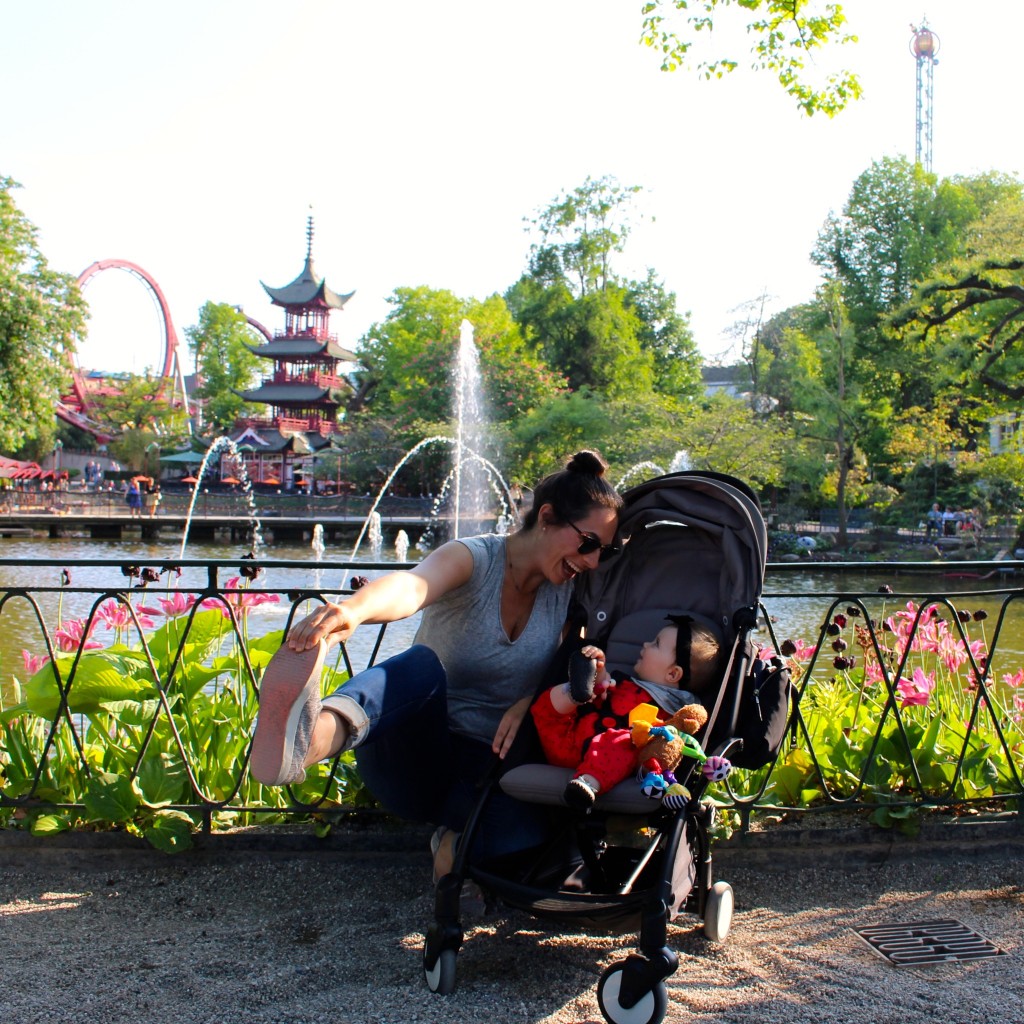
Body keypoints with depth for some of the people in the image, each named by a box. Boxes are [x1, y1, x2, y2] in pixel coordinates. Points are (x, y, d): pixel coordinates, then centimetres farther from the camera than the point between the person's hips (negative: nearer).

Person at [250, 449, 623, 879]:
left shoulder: (570, 593, 4)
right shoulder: (473, 559, -11)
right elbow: (411, 587, -34)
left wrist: (532, 702, -23)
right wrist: (353, 609, -58)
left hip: (491, 763, 4)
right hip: (419, 759, -3)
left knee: (518, 849, -31)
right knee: (422, 665, -36)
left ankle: (458, 829, 2)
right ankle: (314, 735, -63)